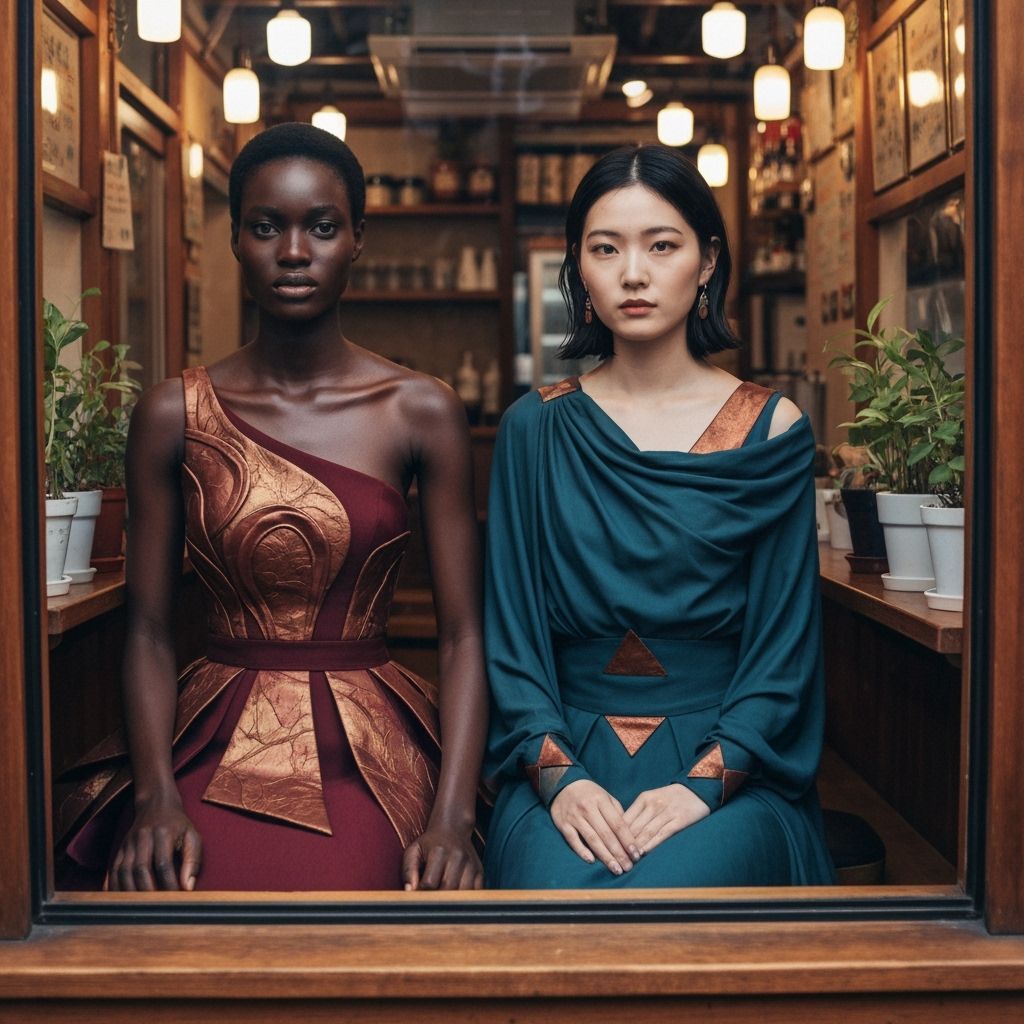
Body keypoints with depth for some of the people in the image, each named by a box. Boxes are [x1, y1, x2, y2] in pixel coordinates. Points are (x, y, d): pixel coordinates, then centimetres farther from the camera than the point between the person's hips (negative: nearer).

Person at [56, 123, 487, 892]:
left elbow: (462, 635, -2)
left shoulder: (422, 412, 1)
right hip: (215, 744, 2)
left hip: (369, 750, -1)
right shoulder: (174, 415, 4)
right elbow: (149, 631, 3)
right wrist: (157, 796, -12)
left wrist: (453, 818, -14)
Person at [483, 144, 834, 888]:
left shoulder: (772, 430, 3)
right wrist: (556, 773, -13)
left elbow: (785, 640, 0)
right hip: (569, 760, 1)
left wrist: (705, 782, -13)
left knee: (672, 887, -30)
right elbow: (511, 628, 3)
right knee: (553, 889, -29)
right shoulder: (536, 429, 6)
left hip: (727, 765, 0)